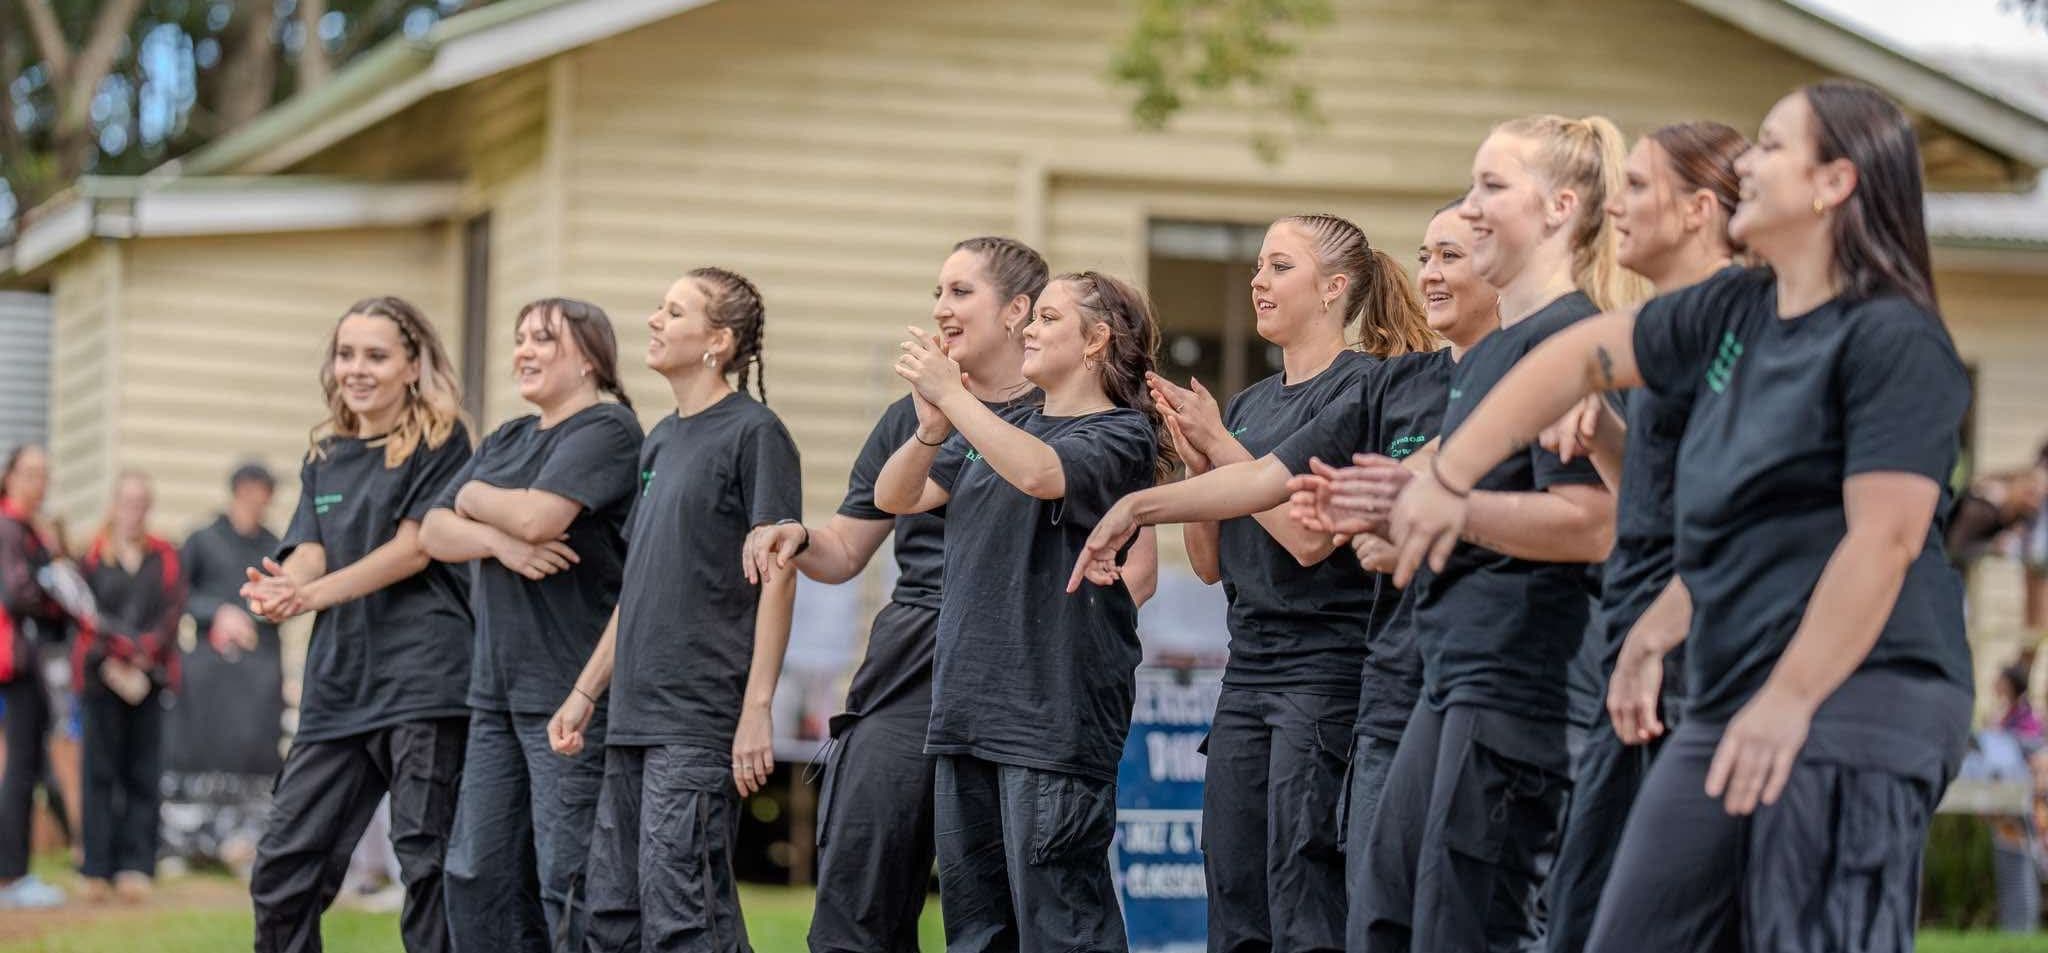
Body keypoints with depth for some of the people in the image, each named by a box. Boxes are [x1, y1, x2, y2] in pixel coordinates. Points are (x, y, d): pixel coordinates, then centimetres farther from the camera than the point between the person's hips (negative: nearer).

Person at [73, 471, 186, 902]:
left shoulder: (165, 557, 9)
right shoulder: (92, 556, 5)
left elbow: (173, 612, 1)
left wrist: (143, 658, -12)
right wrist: (112, 666, -11)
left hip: (149, 679, 1)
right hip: (99, 676, -1)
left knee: (143, 775, -2)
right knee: (100, 773, -2)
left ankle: (136, 867, -2)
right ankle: (98, 870, 1)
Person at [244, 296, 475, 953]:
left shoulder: (440, 442, 1)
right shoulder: (325, 459, 19)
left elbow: (414, 547, -9)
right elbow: (307, 552, 7)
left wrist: (315, 593, -20)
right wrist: (280, 590, -18)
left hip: (421, 671, -7)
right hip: (338, 680, 7)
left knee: (426, 860, -8)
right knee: (285, 863, 5)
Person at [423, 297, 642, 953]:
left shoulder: (606, 429, -7)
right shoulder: (507, 441, 19)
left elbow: (535, 515, -20)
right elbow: (434, 533, 10)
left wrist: (474, 498, 1)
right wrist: (499, 540, -10)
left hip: (572, 691, -9)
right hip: (498, 688, 9)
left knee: (568, 881, -11)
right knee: (477, 875, 9)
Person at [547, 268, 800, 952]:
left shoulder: (754, 433, -7)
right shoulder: (659, 441, 17)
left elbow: (778, 574, -12)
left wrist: (758, 707, -18)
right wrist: (586, 692, 19)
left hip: (702, 721, -8)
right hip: (634, 718, 8)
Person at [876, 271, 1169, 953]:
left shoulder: (1121, 435, -3)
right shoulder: (999, 427, 18)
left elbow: (1039, 473, -24)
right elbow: (894, 497, 12)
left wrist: (951, 394, -17)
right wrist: (933, 428, -7)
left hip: (1052, 714, -8)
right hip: (969, 705, 8)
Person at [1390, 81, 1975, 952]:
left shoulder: (1893, 340, -11)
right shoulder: (1734, 314, 14)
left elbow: (1884, 539, -18)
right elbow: (1582, 358, 24)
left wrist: (1790, 700, -22)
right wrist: (1448, 478, 18)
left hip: (1853, 700, -9)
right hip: (1726, 704, 9)